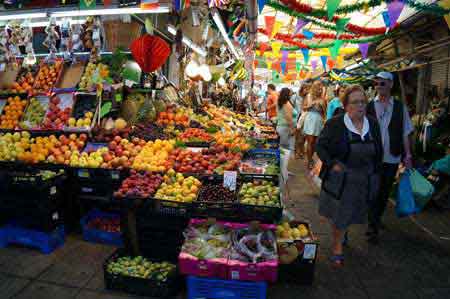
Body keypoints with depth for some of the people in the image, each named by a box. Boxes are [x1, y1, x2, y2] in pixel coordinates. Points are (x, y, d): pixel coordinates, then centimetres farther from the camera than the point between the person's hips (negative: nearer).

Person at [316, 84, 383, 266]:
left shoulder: (373, 124, 2)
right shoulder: (334, 124, -12)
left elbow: (379, 152, 11)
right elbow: (320, 146, -6)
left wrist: (375, 173, 9)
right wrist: (332, 164, -16)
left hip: (364, 182, 4)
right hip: (338, 180, -4)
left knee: (347, 215, 16)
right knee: (336, 214, 7)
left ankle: (337, 245, 39)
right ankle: (337, 243, 31)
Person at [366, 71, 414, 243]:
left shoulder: (400, 107, 3)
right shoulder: (369, 106, -3)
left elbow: (405, 133, 6)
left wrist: (408, 155, 2)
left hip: (392, 158, 2)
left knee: (385, 191, 14)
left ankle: (377, 218, 36)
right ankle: (373, 227, 14)